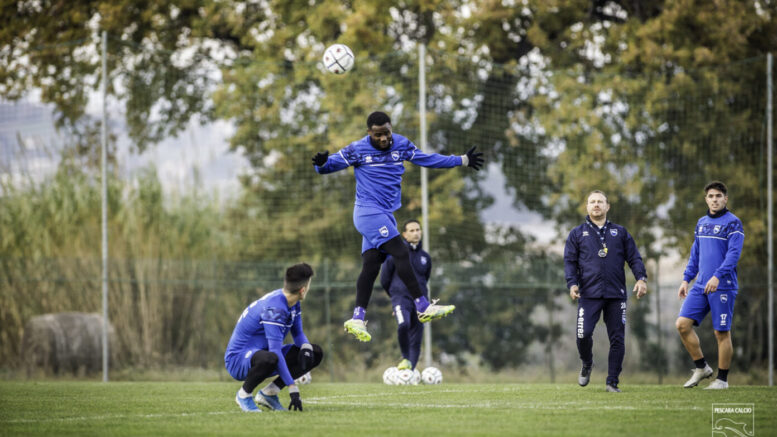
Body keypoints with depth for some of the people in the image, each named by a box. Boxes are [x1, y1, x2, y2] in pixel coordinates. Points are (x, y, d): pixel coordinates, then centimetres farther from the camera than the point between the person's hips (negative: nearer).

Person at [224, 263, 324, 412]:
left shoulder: (293, 304, 3)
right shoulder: (274, 308, -27)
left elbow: (298, 333, 15)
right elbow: (276, 351, -31)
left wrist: (306, 346, -11)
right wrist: (293, 389, -34)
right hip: (238, 359, -10)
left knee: (316, 353, 3)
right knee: (269, 359, -44)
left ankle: (268, 393, 3)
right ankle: (244, 394, -13)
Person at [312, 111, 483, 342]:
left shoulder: (401, 145, 8)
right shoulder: (357, 150, -7)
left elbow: (428, 159, 17)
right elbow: (332, 163, -3)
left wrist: (462, 160, 19)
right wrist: (322, 163, -28)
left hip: (385, 215, 6)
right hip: (369, 212, -6)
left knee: (371, 265, -1)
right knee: (401, 253, -16)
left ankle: (357, 319, -4)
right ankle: (423, 307, -16)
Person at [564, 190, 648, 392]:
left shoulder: (620, 232, 16)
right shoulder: (577, 234, 13)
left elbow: (634, 258, 12)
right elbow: (570, 261, 8)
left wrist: (641, 278, -5)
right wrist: (572, 283, -8)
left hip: (616, 293, 1)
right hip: (589, 294, -1)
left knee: (617, 338, -2)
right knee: (584, 334, -14)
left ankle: (612, 382, 5)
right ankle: (587, 364, 17)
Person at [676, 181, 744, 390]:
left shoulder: (732, 223, -6)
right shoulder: (702, 223, 16)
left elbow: (733, 254, -15)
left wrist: (717, 276, -26)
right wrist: (686, 279, 16)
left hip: (723, 286, -7)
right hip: (701, 286, 7)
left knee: (722, 333, -2)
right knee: (682, 324, -4)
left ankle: (722, 379, 9)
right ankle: (701, 367, 9)